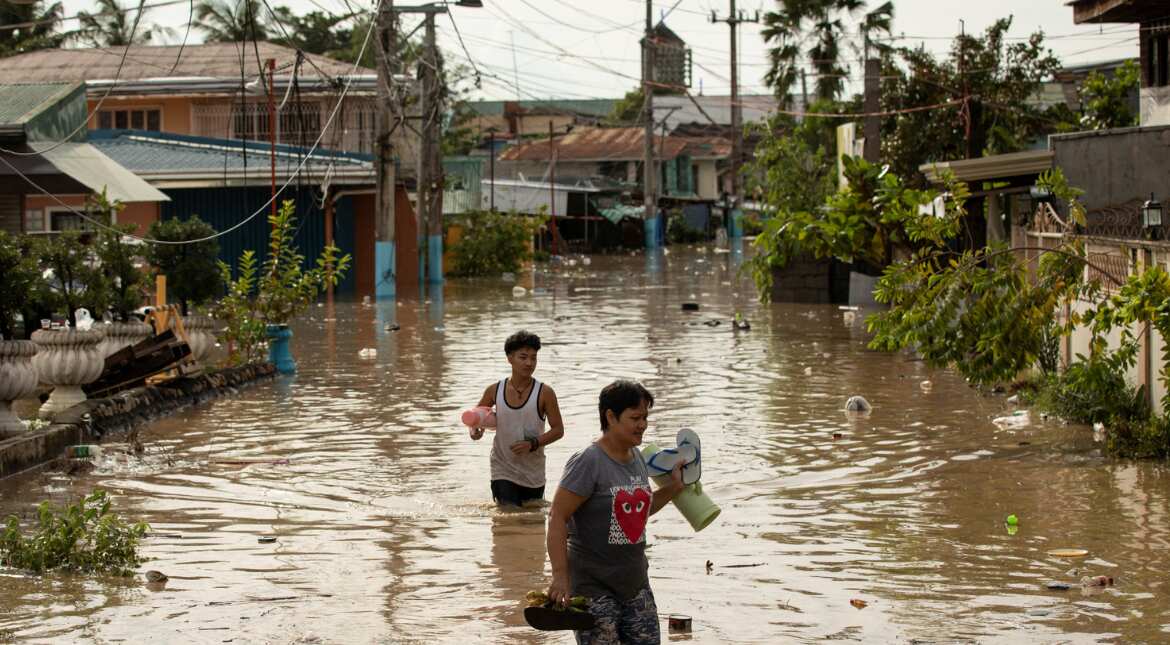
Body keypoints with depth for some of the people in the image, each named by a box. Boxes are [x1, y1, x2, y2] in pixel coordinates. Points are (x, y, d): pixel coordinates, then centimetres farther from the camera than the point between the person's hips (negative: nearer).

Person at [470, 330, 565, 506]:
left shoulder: (544, 393, -9)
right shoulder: (495, 391, -2)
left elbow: (558, 429, -6)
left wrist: (533, 443, -20)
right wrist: (474, 430, -7)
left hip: (533, 474, 0)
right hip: (503, 470, 0)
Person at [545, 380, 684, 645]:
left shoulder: (637, 457, 9)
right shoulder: (589, 462, -15)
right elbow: (557, 518, -18)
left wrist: (673, 488, 11)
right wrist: (560, 576, -24)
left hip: (634, 581, 8)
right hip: (594, 584, -8)